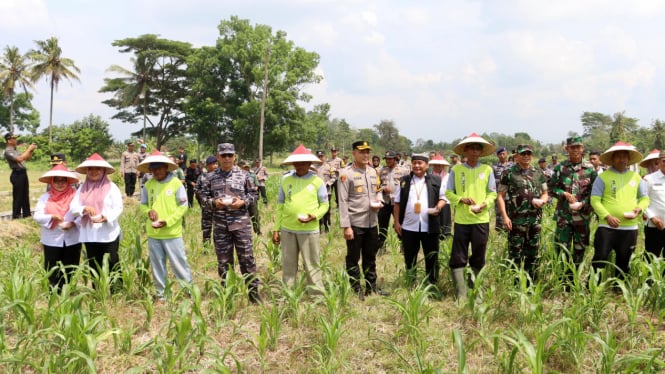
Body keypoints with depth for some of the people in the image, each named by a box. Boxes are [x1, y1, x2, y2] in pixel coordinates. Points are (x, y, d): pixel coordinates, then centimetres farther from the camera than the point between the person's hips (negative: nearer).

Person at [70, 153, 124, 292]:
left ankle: (116, 290, 8)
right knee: (94, 265, 11)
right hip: (89, 234, 4)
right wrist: (85, 208, -18)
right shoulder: (82, 188, 10)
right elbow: (73, 207, 3)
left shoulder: (111, 187, -1)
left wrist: (106, 217, -24)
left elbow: (118, 207, -7)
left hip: (109, 233, -4)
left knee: (112, 263, -3)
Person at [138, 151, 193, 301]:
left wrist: (167, 221, -17)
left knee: (178, 263, -1)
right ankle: (160, 294, 25)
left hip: (172, 233, -4)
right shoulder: (148, 185, 3)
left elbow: (183, 206, -8)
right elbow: (143, 205, 12)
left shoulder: (176, 184, -8)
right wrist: (148, 211, -12)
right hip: (153, 234, 4)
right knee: (157, 265, 13)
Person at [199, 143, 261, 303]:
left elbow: (253, 194, 5)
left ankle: (253, 291, 11)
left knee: (247, 257, 0)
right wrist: (214, 202, -12)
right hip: (220, 225, 2)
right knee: (223, 260, 10)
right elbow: (203, 196, 7)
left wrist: (243, 202, -12)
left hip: (241, 223, -2)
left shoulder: (243, 175, 1)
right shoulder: (211, 177, 5)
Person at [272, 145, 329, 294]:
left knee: (312, 265, 1)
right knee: (288, 265, 11)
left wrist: (314, 216, -17)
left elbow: (324, 205, 3)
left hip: (309, 230, -3)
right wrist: (276, 229, 7)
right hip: (287, 230, 3)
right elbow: (280, 206, 9)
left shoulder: (317, 181, -1)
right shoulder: (285, 179, 5)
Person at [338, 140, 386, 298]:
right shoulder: (346, 173, -11)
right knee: (353, 258, 5)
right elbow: (343, 201, -14)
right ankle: (356, 289, 16)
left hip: (372, 223, 6)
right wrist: (346, 226, -17)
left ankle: (371, 286, 28)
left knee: (370, 257, 16)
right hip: (355, 223, -6)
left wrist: (378, 202, -3)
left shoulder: (373, 172, 9)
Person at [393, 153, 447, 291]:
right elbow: (397, 203, 9)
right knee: (410, 258, 11)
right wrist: (397, 222, 4)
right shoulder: (404, 181, 7)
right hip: (408, 227, 1)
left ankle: (432, 285, 18)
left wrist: (438, 207, -14)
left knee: (432, 258, 6)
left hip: (430, 227, -1)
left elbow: (443, 198, 7)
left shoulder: (436, 180, 3)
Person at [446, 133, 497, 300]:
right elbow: (448, 192, 4)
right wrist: (462, 199, -14)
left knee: (478, 259, 10)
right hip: (461, 220, -1)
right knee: (458, 259, -2)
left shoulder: (487, 170, 3)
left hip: (481, 219, 1)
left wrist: (484, 204, -12)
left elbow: (493, 193, 6)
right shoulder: (456, 170, 0)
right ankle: (461, 294, 5)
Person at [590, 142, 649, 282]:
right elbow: (595, 200, -6)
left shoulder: (636, 177, 9)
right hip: (607, 226, -4)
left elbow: (645, 198, 14)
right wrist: (607, 216, -18)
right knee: (600, 258, -8)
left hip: (630, 228, 4)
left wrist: (639, 208, -8)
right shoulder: (603, 177, -2)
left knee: (624, 261, 14)